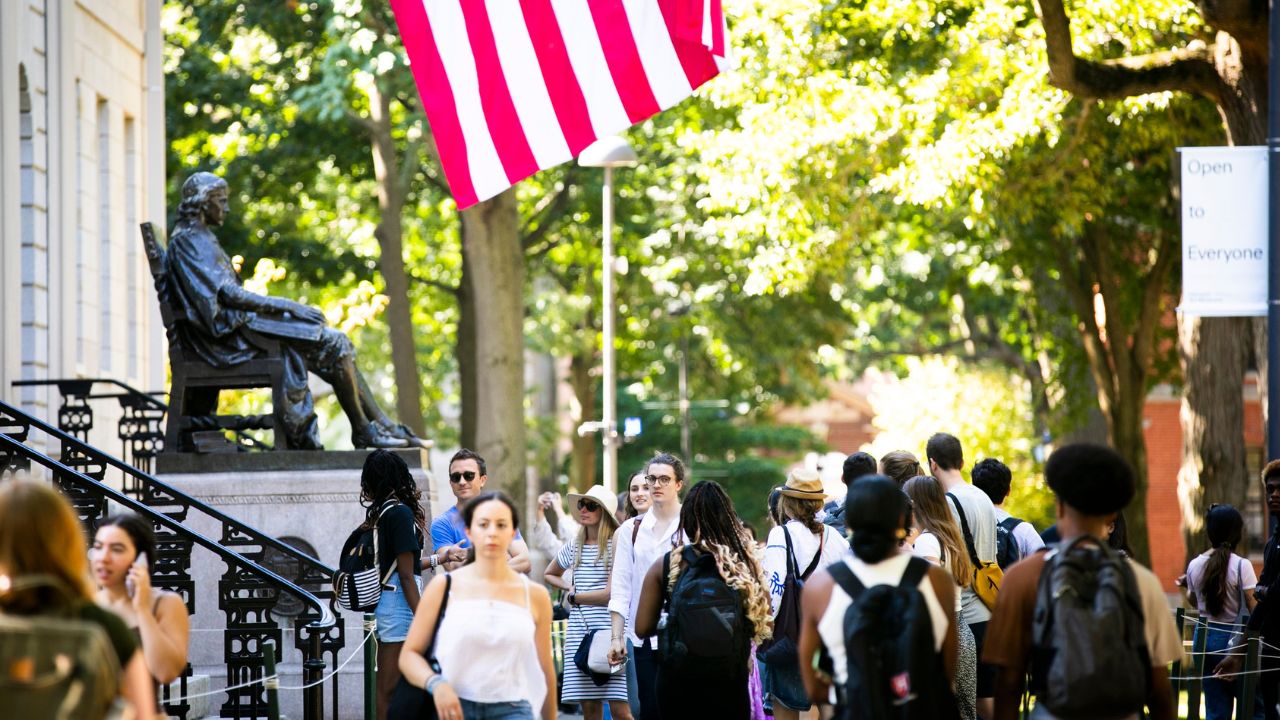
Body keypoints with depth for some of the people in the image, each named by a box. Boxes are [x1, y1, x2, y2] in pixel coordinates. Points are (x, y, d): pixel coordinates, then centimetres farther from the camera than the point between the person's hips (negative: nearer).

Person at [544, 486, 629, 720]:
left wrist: (575, 597, 4)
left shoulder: (615, 546, -5)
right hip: (579, 631, 6)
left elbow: (611, 594, -10)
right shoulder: (574, 547, 14)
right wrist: (569, 586, 12)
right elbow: (550, 575, 33)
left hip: (608, 629, -6)